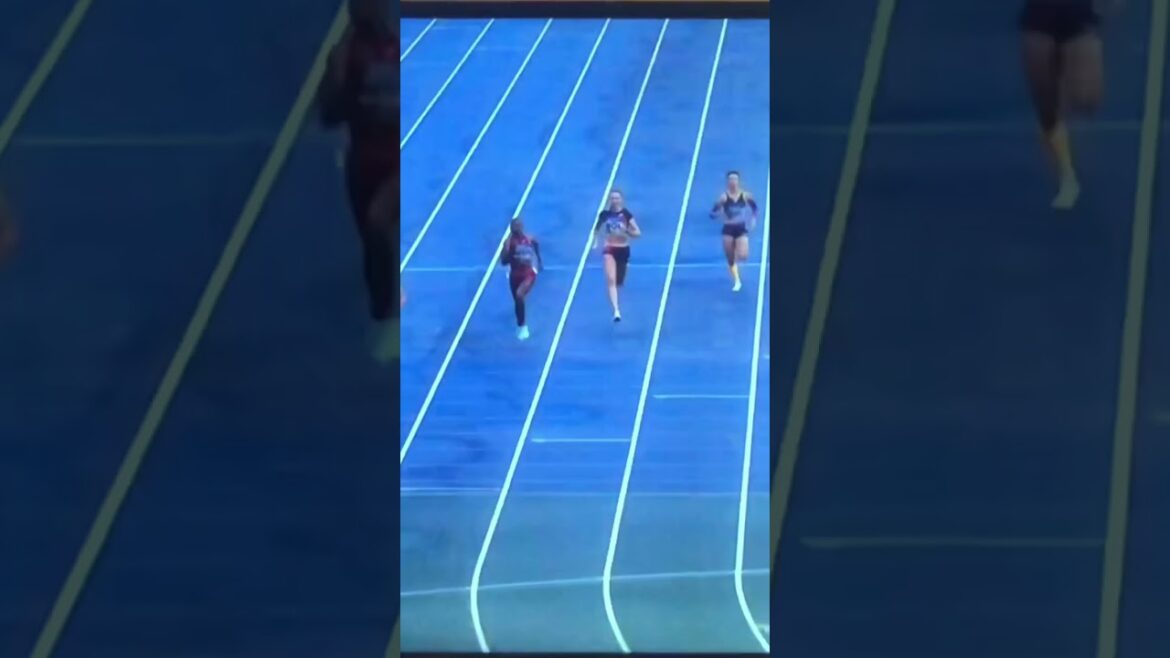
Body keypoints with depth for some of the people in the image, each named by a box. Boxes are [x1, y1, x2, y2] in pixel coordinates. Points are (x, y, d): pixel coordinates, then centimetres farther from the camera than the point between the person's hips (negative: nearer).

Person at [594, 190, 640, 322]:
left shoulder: (626, 214, -7)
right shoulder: (605, 214, -3)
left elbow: (638, 233, -9)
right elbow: (597, 229, 15)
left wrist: (626, 231, -26)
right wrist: (596, 243, 1)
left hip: (623, 249, 1)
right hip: (609, 249, -1)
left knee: (619, 282, 15)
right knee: (611, 280, -21)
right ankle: (616, 310, -28)